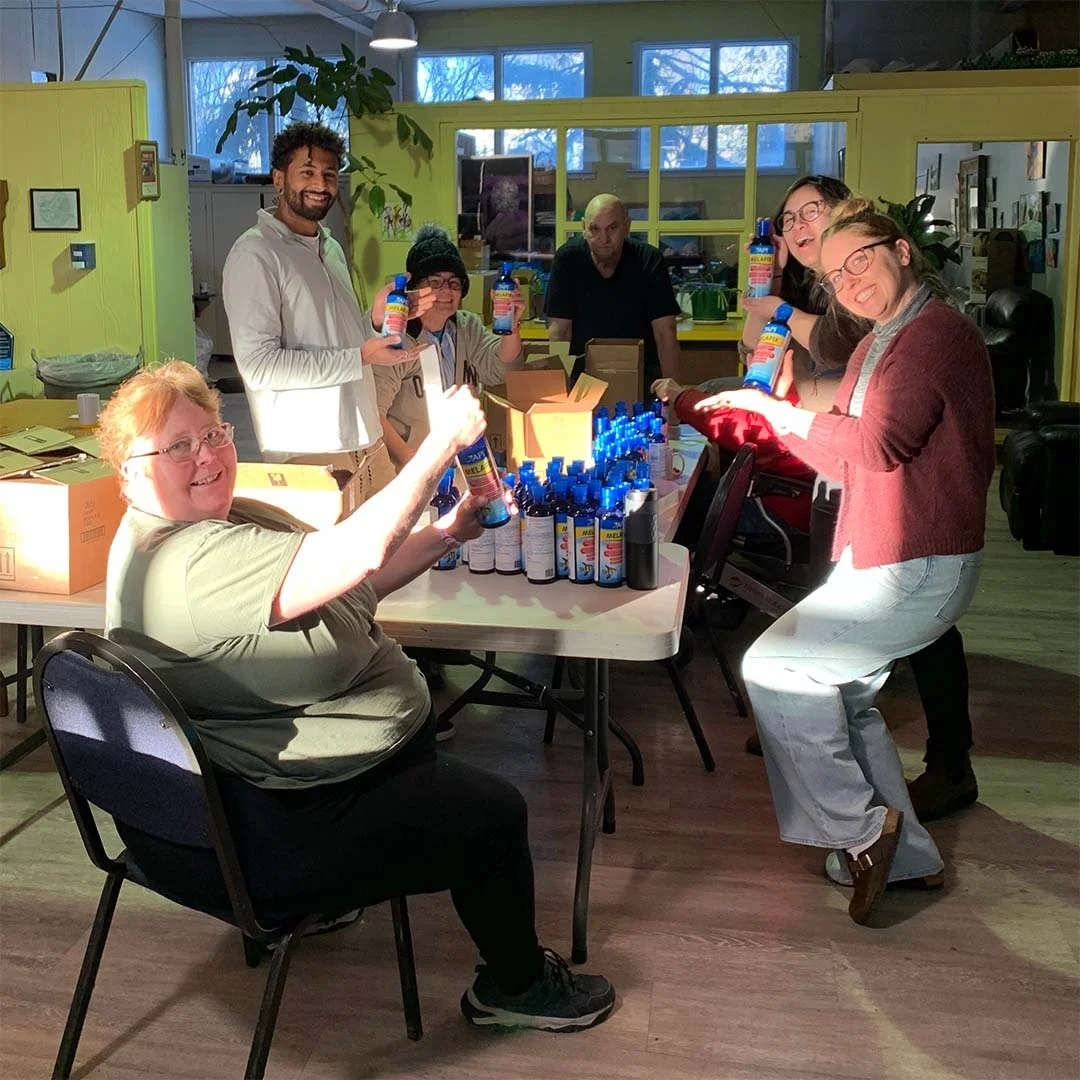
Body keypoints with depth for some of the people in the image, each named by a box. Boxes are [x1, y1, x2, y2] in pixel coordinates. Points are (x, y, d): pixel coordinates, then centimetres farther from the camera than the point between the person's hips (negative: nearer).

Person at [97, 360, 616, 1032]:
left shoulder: (226, 519, 3)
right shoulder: (191, 564, -31)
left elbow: (348, 589, 7)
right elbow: (359, 554, -40)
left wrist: (448, 534, -5)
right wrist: (444, 441, -30)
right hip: (265, 837, -11)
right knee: (494, 814, 2)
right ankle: (517, 987, 28)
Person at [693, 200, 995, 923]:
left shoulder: (939, 332, -15)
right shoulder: (876, 347, 18)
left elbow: (878, 444, -27)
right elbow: (843, 454, 16)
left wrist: (772, 407, -19)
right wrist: (767, 417, 4)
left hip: (917, 565, -11)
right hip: (876, 557, 11)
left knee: (774, 667, -12)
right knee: (841, 697, 16)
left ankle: (858, 829, 1)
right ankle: (907, 858, 26)